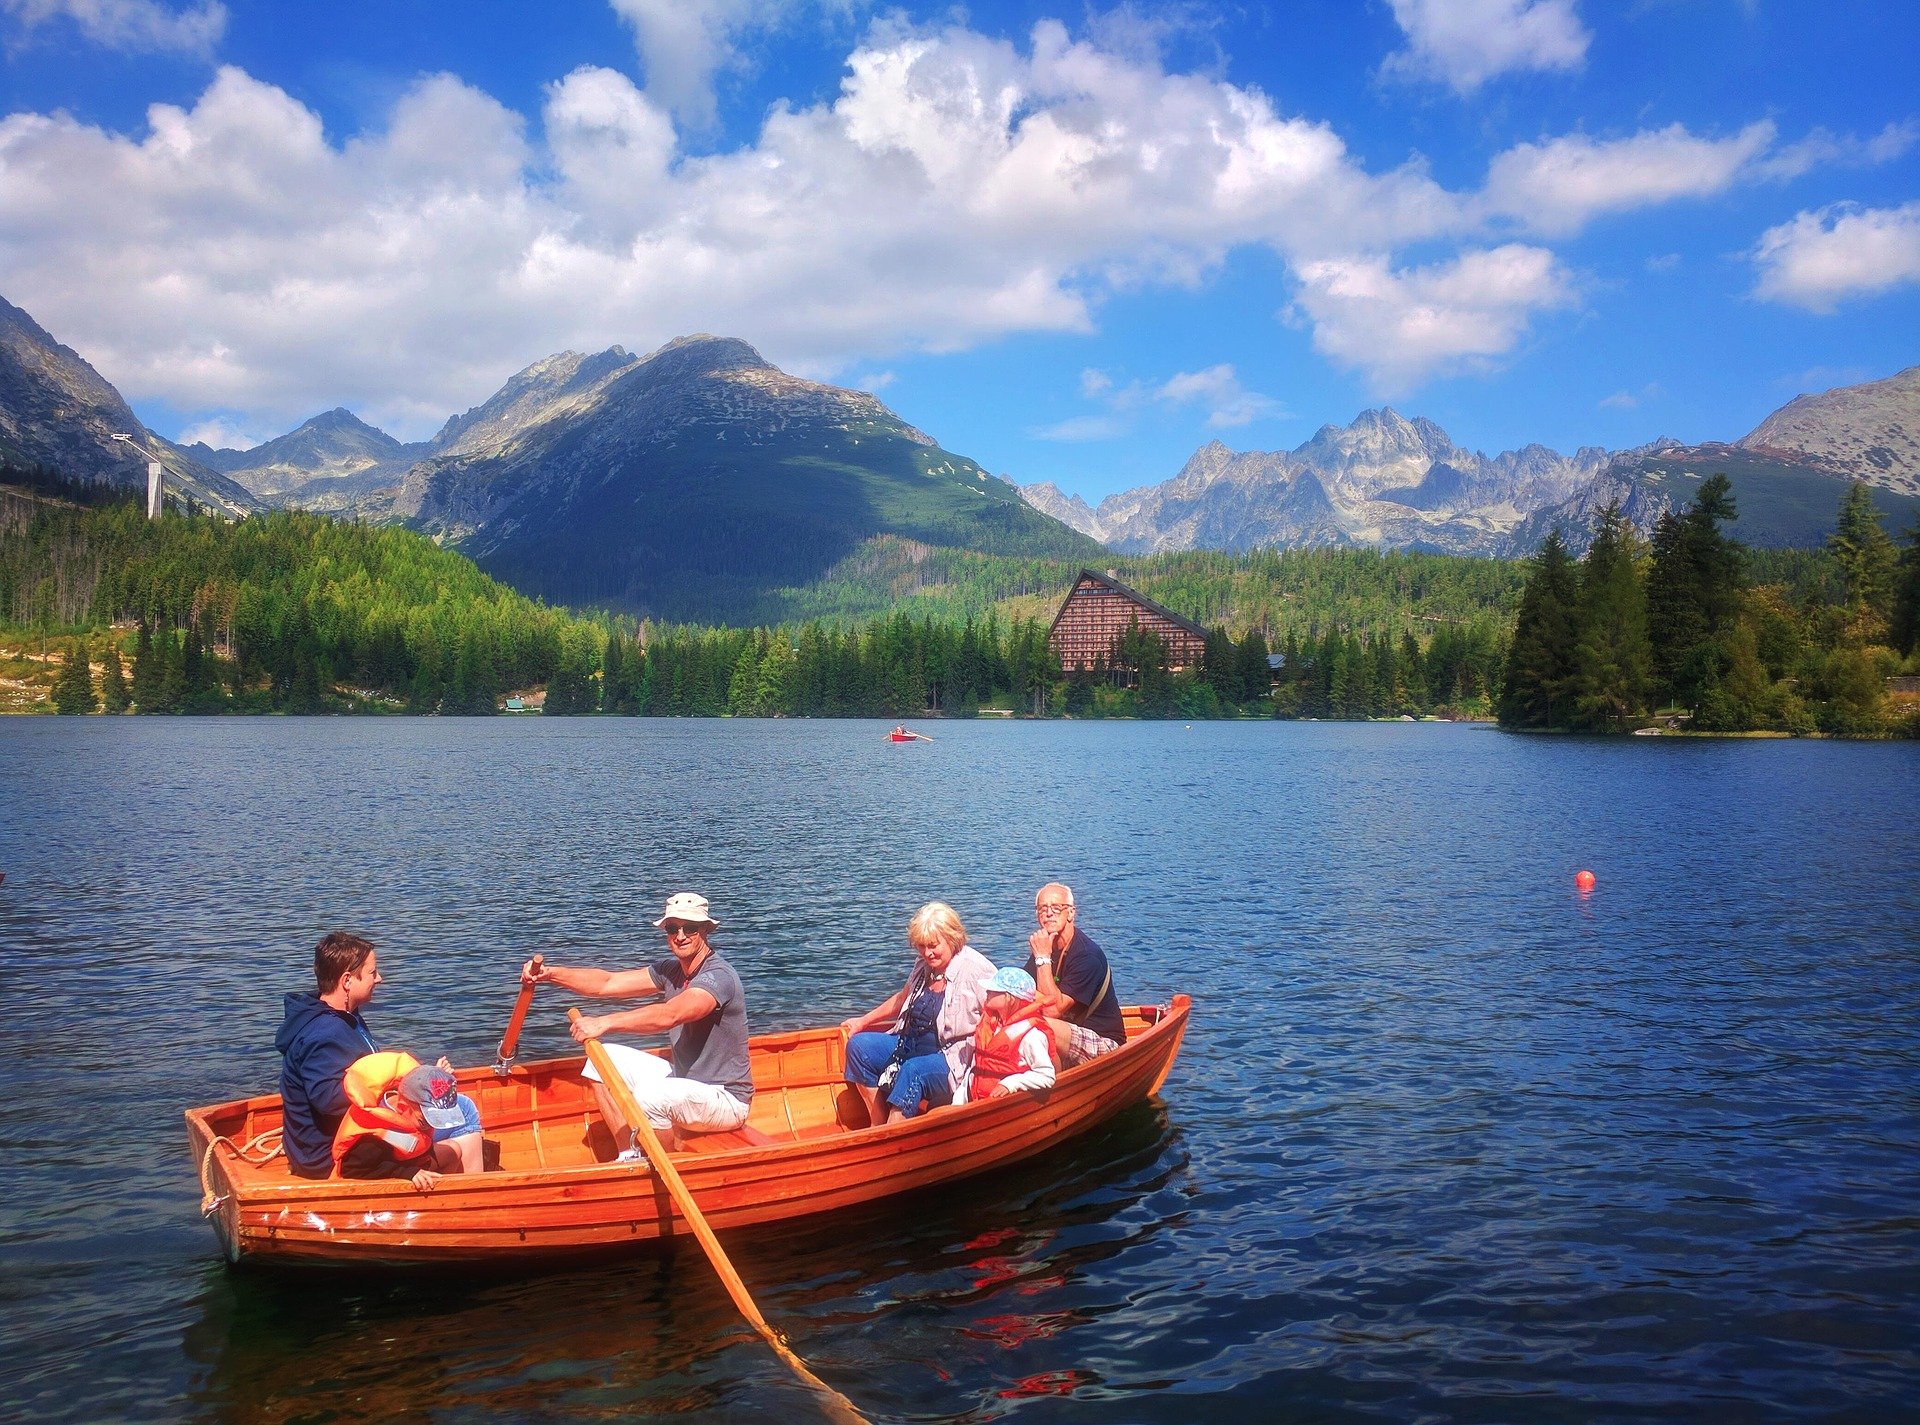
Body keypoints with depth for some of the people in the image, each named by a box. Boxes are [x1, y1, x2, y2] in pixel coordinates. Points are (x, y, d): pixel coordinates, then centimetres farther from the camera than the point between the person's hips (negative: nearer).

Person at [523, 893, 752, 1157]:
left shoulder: (718, 976, -22)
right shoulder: (671, 969, 5)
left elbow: (670, 1015, -39)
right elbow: (607, 983, 3)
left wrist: (605, 1022, -47)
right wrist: (549, 974, -9)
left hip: (726, 1100, -9)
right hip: (684, 1081, 9)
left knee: (649, 1098, -35)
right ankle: (630, 1158, 3)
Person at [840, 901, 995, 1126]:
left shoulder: (975, 969, -14)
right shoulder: (923, 965, 9)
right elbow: (901, 1000, 27)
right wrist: (863, 1021, 27)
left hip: (954, 1061, -8)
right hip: (912, 1046, 8)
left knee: (913, 1071, -35)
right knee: (858, 1045, -4)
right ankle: (878, 1128, -4)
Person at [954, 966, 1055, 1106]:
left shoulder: (1031, 1035, -13)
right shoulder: (988, 1022, 13)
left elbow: (1047, 1076, -16)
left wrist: (1010, 1084, -23)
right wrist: (959, 1101, 11)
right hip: (974, 1098, 7)